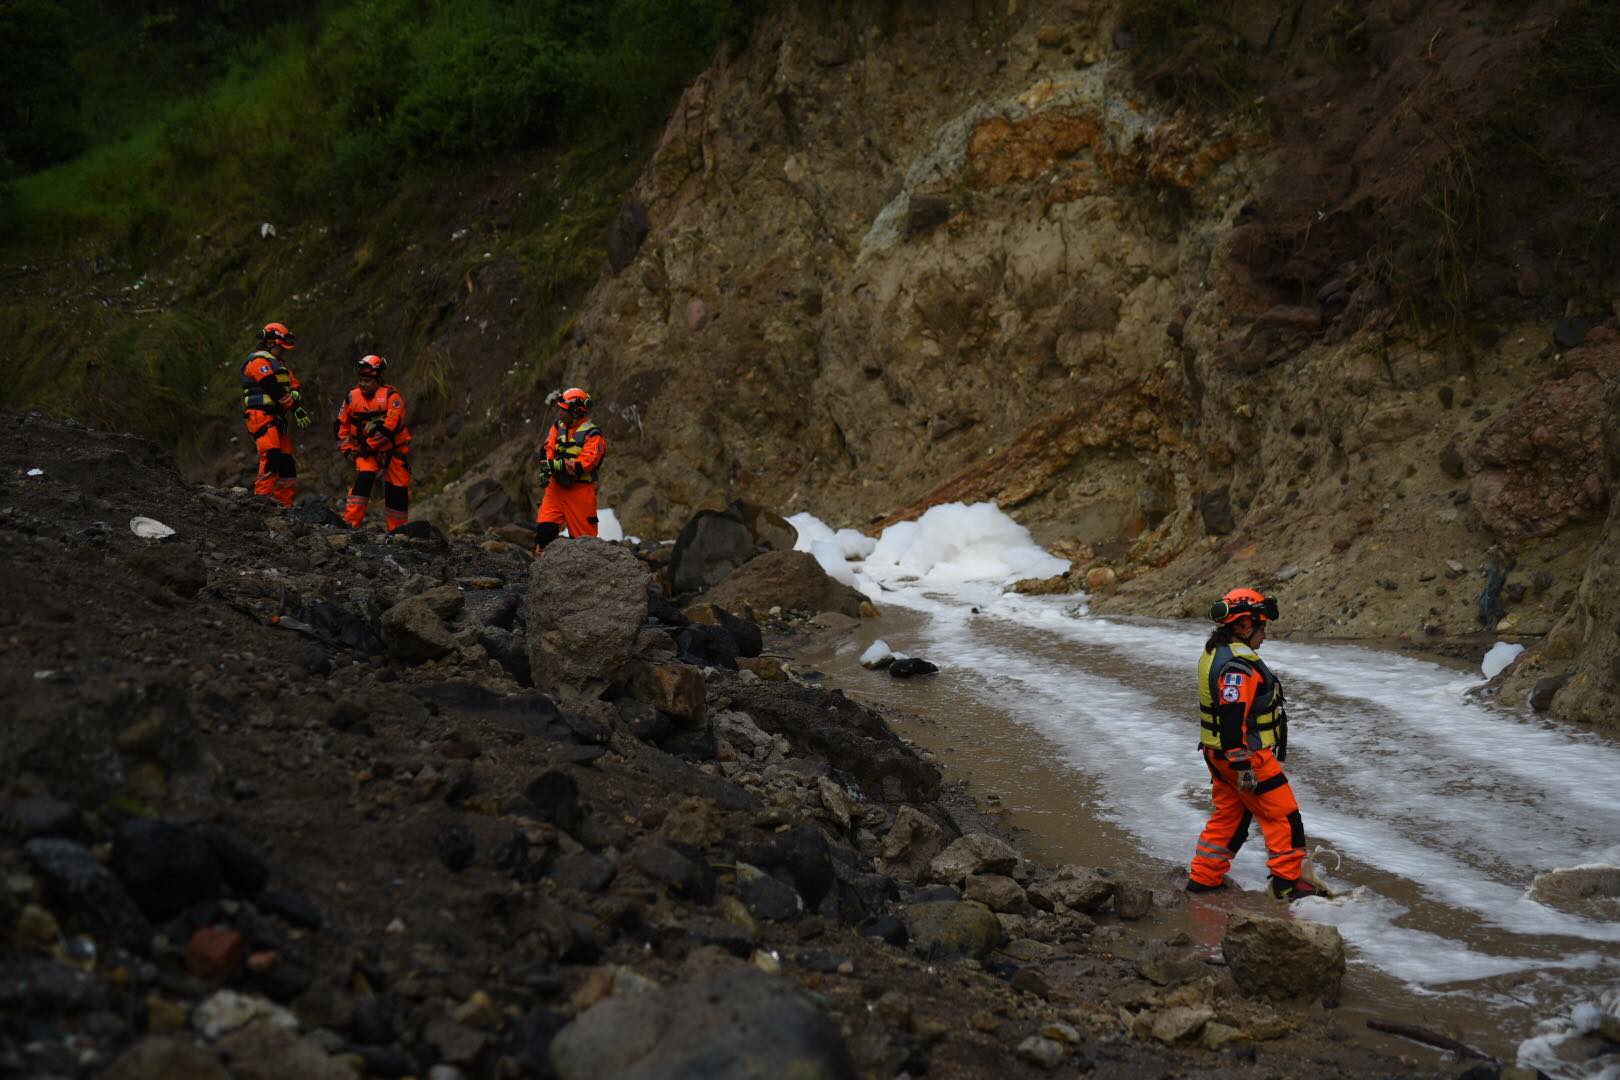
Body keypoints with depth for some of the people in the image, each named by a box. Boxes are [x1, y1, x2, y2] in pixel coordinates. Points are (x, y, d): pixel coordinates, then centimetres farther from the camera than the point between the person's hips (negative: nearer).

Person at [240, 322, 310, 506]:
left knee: (287, 462, 7)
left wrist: (299, 408, -4)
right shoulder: (259, 361, -8)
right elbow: (276, 390, -17)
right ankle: (262, 497, -26)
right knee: (271, 457, -23)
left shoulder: (278, 363, 25)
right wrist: (295, 408, -10)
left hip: (277, 420, 10)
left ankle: (284, 503, 9)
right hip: (262, 416, -10)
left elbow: (293, 387, 15)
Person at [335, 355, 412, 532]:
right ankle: (351, 522, -21)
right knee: (363, 480, -21)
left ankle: (396, 530, 15)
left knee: (397, 491, 2)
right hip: (367, 450, 2)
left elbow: (391, 426, -23)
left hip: (393, 449, -2)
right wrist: (347, 449, 6)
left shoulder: (391, 396, -16)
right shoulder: (353, 397, -2)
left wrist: (371, 445, -22)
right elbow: (342, 424, 11)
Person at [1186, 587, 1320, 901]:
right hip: (1245, 755, -10)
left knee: (1229, 814, 19)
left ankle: (1203, 877, 22)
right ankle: (1289, 881, 9)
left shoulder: (1215, 654, 11)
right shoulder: (1239, 664, -24)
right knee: (1282, 815, 2)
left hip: (1217, 753, 10)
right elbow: (1231, 717, -29)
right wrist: (1243, 765, -26)